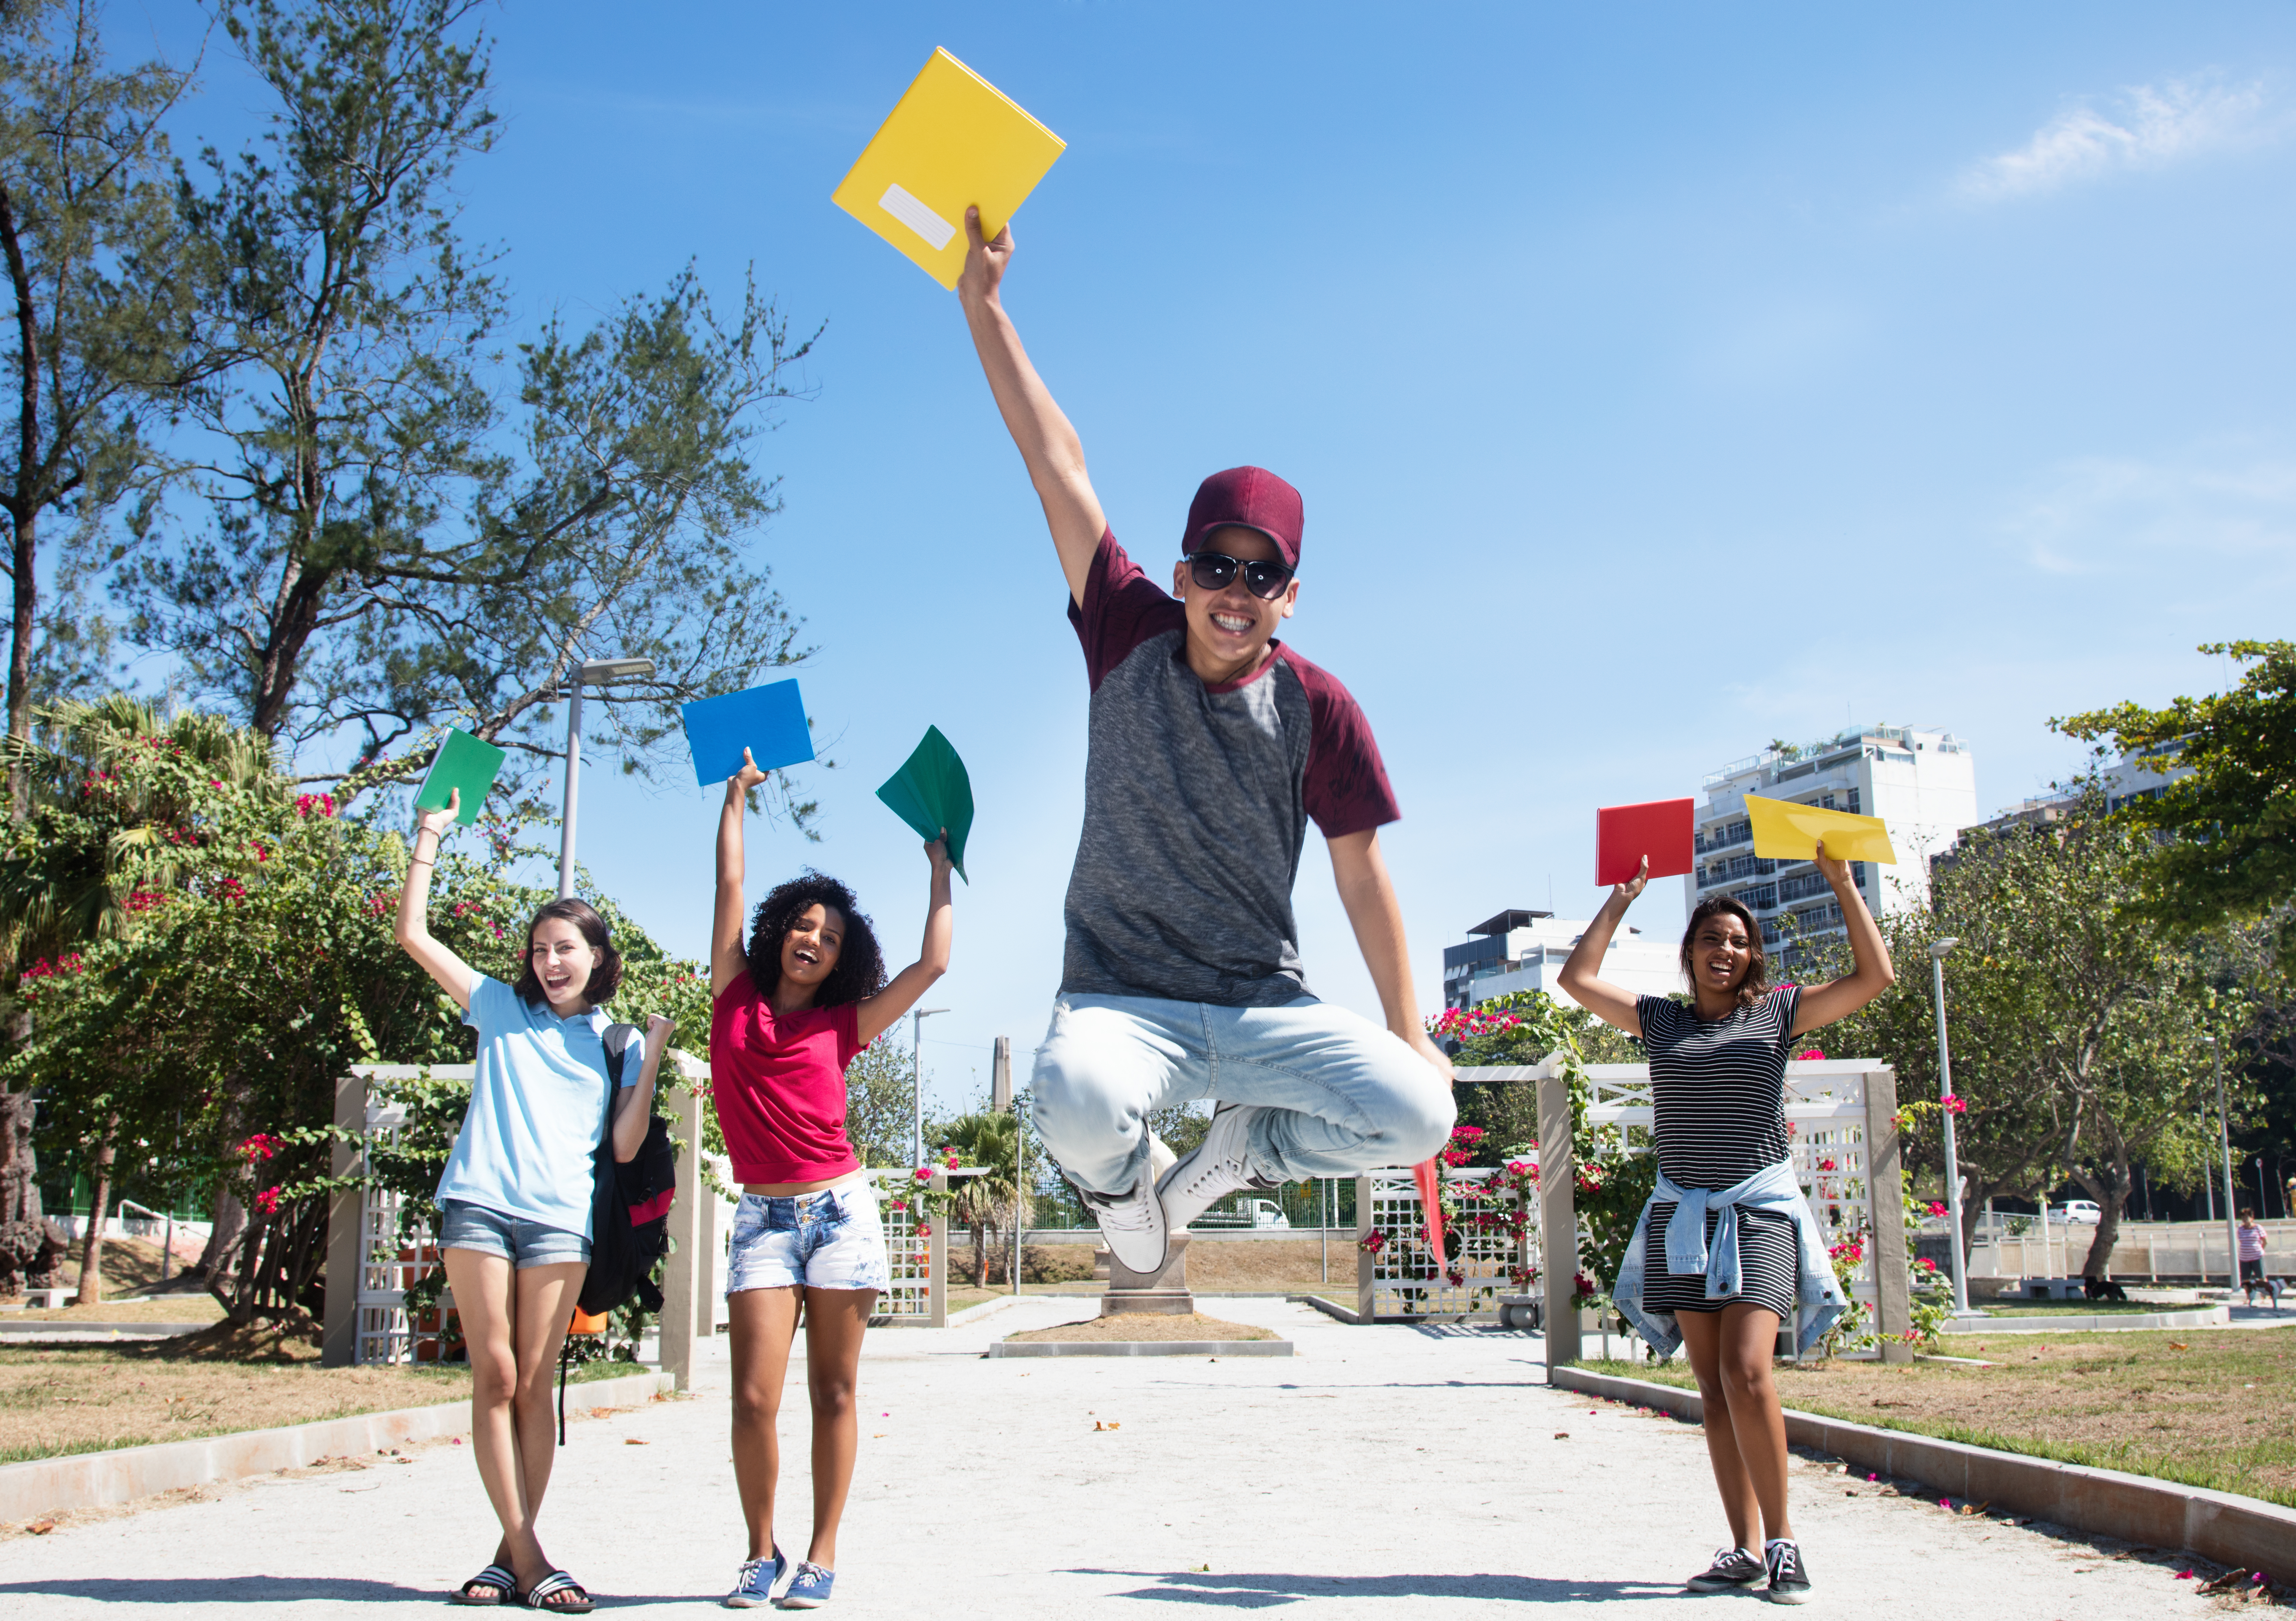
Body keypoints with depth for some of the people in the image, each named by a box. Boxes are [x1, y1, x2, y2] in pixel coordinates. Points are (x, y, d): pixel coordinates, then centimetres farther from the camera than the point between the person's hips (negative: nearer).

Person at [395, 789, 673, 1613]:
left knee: (534, 1385, 0)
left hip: (560, 1219, 0)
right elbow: (414, 935, 12)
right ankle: (525, 1554, -5)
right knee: (494, 1377, -5)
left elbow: (624, 1145, 6)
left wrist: (652, 1061, -1)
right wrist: (429, 841, 10)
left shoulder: (611, 1043, 14)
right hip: (479, 1204, 0)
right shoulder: (502, 1010, 15)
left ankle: (514, 1554, 4)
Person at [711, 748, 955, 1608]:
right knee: (755, 1400, -6)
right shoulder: (734, 999, 8)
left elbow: (932, 965, 5)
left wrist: (940, 869, 12)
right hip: (763, 1217, 0)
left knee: (834, 1394, 3)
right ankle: (761, 1552, 12)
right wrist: (737, 795, 15)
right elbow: (729, 887, 9)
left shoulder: (843, 1025, 7)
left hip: (840, 1211, 0)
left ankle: (821, 1555, 12)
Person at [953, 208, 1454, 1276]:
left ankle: (1241, 1148, 12)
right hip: (1124, 1001, -1)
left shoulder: (1318, 708, -1)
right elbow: (1057, 466, -3)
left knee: (1418, 1112, -21)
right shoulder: (1131, 640, -1)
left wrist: (1408, 1036, -1)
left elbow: (1360, 871, 2)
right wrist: (984, 308, -4)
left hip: (1270, 1009, 2)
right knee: (1077, 1103, -36)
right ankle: (1120, 1177, 5)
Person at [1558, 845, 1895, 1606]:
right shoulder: (1660, 1020, 12)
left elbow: (1876, 977, 0)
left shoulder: (1777, 1012, 6)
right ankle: (1746, 1549, 5)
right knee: (1714, 1388, 2)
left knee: (1746, 1371, -19)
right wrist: (1621, 900, 13)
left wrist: (1843, 884, -1)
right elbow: (1578, 978, 10)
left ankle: (1782, 1536, -6)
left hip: (1760, 1211, -3)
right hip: (1682, 1216, 3)